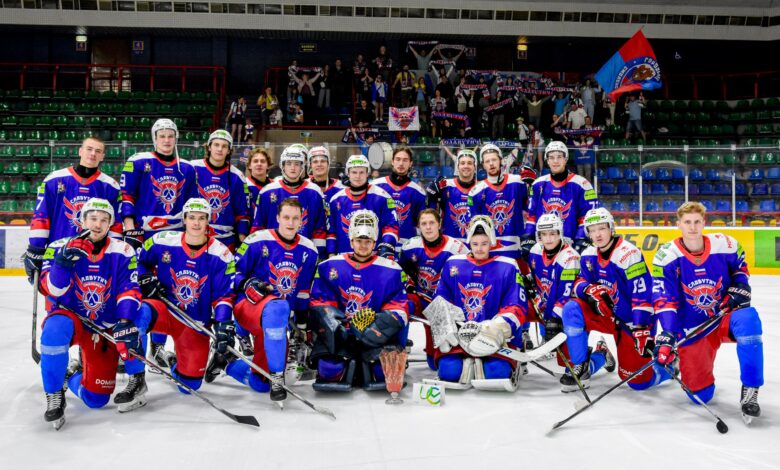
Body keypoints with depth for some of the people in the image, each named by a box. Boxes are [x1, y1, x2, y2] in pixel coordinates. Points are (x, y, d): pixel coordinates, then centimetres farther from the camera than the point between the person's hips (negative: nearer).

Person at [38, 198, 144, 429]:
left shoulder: (122, 252, -7)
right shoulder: (60, 248, -8)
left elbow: (129, 289, -14)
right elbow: (51, 291, -17)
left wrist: (125, 322, -30)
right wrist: (61, 263, -35)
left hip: (106, 327, 1)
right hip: (70, 317, 0)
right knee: (55, 330, -37)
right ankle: (54, 393, -16)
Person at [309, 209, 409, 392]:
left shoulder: (390, 270, 4)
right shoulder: (330, 266, 6)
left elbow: (398, 308, 1)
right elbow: (319, 302, 5)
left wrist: (374, 331, -15)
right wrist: (335, 327, -13)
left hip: (374, 332, 0)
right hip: (339, 333, 0)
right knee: (329, 370, -24)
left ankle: (369, 368, 12)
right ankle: (347, 366, 11)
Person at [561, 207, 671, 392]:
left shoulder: (629, 254, -22)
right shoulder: (589, 255, -2)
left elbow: (643, 295, -25)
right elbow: (579, 283, 0)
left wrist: (641, 330, -31)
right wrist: (589, 290, -25)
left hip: (632, 321, -5)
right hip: (608, 314, 6)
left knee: (637, 380, -5)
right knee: (571, 309, -20)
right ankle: (580, 367, -9)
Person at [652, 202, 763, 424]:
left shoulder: (726, 245, -9)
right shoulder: (666, 256, -14)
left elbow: (740, 265, 14)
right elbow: (664, 301, -18)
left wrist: (740, 287, -5)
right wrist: (667, 337, -28)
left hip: (725, 316, 1)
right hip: (692, 329, -1)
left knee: (747, 319, -37)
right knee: (700, 395, -3)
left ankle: (749, 390, -23)